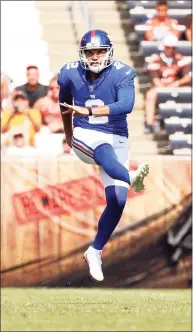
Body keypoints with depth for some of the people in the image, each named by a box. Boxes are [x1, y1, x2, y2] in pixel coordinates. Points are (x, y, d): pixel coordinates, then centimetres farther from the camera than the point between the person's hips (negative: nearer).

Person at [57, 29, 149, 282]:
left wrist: (87, 111, -35)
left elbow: (126, 105, -28)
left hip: (116, 140, 1)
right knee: (104, 150, -38)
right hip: (85, 136, -1)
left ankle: (95, 252, 9)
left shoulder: (121, 74, -11)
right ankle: (131, 178, -70)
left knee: (117, 200, -8)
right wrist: (68, 133, 32)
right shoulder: (71, 74, -4)